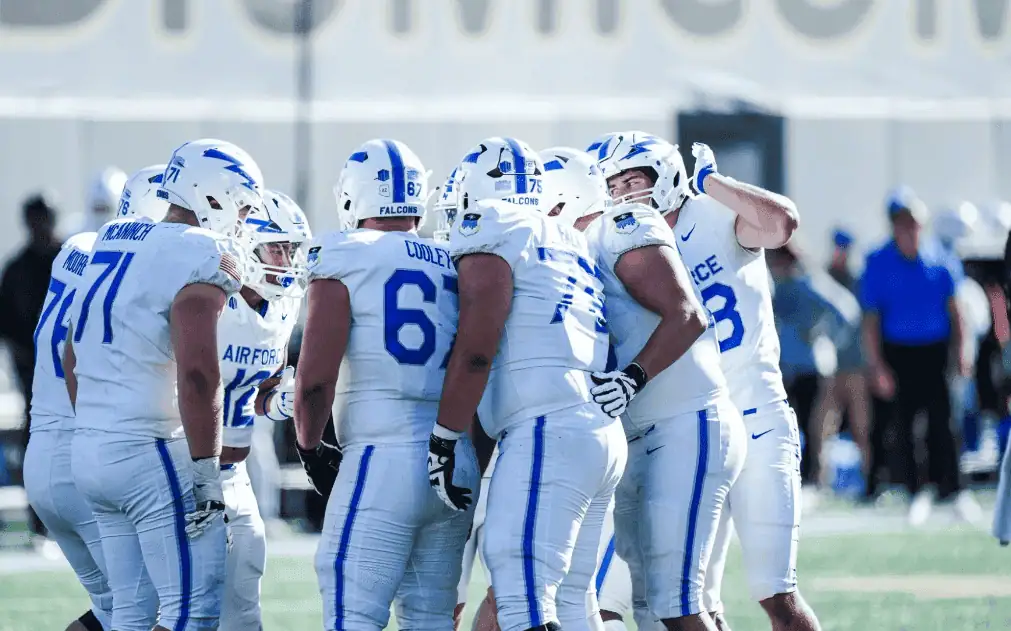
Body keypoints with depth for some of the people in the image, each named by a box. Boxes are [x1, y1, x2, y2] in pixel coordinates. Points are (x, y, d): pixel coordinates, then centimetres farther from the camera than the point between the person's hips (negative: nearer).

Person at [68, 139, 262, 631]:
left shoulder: (111, 242, 14)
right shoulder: (201, 257, -13)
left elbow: (74, 359, 21)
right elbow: (197, 375, -22)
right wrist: (206, 471, -18)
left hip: (90, 448, 9)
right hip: (152, 456, -9)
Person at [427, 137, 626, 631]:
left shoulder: (489, 230, -2)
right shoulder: (570, 242, 23)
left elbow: (474, 353, -9)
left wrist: (442, 444, -6)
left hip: (547, 434, -9)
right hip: (604, 435, 9)